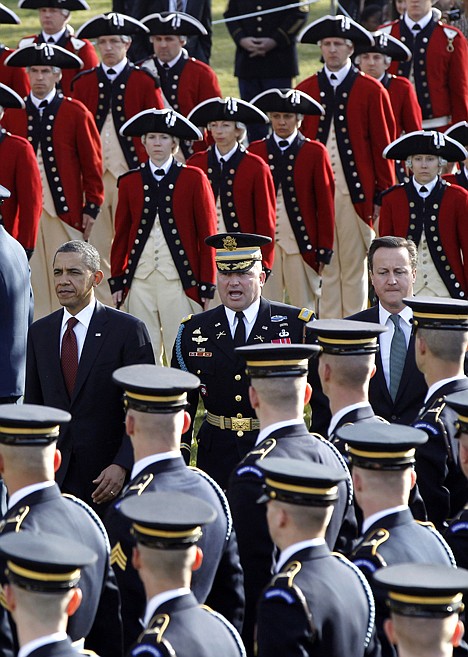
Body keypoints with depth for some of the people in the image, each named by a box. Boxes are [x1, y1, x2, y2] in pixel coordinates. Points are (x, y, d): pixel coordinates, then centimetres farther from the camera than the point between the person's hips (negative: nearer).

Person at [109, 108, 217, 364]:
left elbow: (207, 235, 2)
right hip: (140, 278, 2)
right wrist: (117, 280, 9)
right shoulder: (130, 182, 10)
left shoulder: (194, 179, 3)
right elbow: (121, 235, 14)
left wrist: (207, 285, -2)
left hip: (180, 279, -2)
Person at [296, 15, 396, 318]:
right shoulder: (305, 91, 8)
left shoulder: (371, 91, 2)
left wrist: (383, 195, -1)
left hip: (356, 191, -2)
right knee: (324, 266, 4)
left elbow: (383, 145, 2)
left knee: (354, 267, 2)